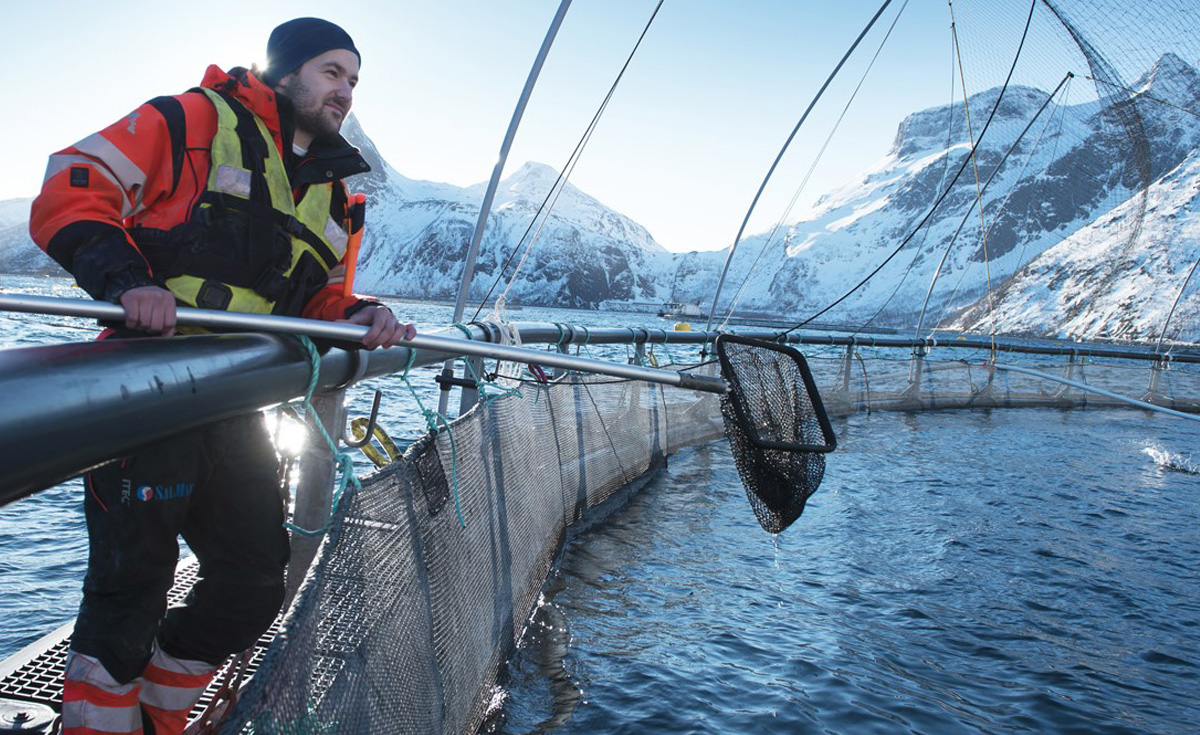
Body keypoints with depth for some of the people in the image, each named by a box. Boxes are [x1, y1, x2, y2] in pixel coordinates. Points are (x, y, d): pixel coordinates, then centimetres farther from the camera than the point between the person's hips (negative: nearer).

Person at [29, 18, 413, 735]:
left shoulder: (335, 195, 19)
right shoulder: (192, 121, 0)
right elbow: (70, 195, -7)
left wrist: (360, 315, -2)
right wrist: (126, 278, -24)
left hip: (234, 409, 7)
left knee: (255, 588, 9)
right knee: (131, 588, -1)